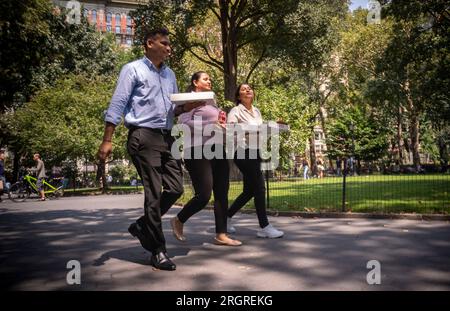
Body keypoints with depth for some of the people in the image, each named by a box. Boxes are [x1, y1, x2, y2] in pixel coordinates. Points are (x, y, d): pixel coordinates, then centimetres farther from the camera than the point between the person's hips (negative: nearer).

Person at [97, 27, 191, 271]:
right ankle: (157, 251, 5)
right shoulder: (133, 69, -1)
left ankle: (142, 226, 24)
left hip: (166, 137, 7)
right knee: (154, 193, -6)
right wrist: (107, 140, -13)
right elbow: (117, 105, -6)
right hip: (143, 137, -7)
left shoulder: (170, 74, 20)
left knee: (175, 188, 3)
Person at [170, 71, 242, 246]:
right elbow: (184, 123, -13)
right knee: (203, 196, -10)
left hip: (217, 150, 8)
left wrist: (222, 123, 7)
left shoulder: (211, 102, 23)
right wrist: (212, 125, -16)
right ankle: (178, 221, 14)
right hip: (198, 151, -8)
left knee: (222, 194, 2)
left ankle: (221, 235, 7)